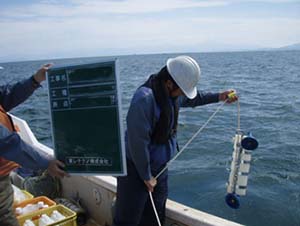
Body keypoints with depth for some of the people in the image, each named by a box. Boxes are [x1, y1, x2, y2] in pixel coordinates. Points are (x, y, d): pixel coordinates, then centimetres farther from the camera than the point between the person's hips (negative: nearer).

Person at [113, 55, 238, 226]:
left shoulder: (172, 92, -1)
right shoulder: (145, 99, -30)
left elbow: (191, 98, 23)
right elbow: (137, 143, -28)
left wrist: (218, 97, 19)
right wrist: (146, 176, -17)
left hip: (160, 167, 8)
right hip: (137, 169, -8)